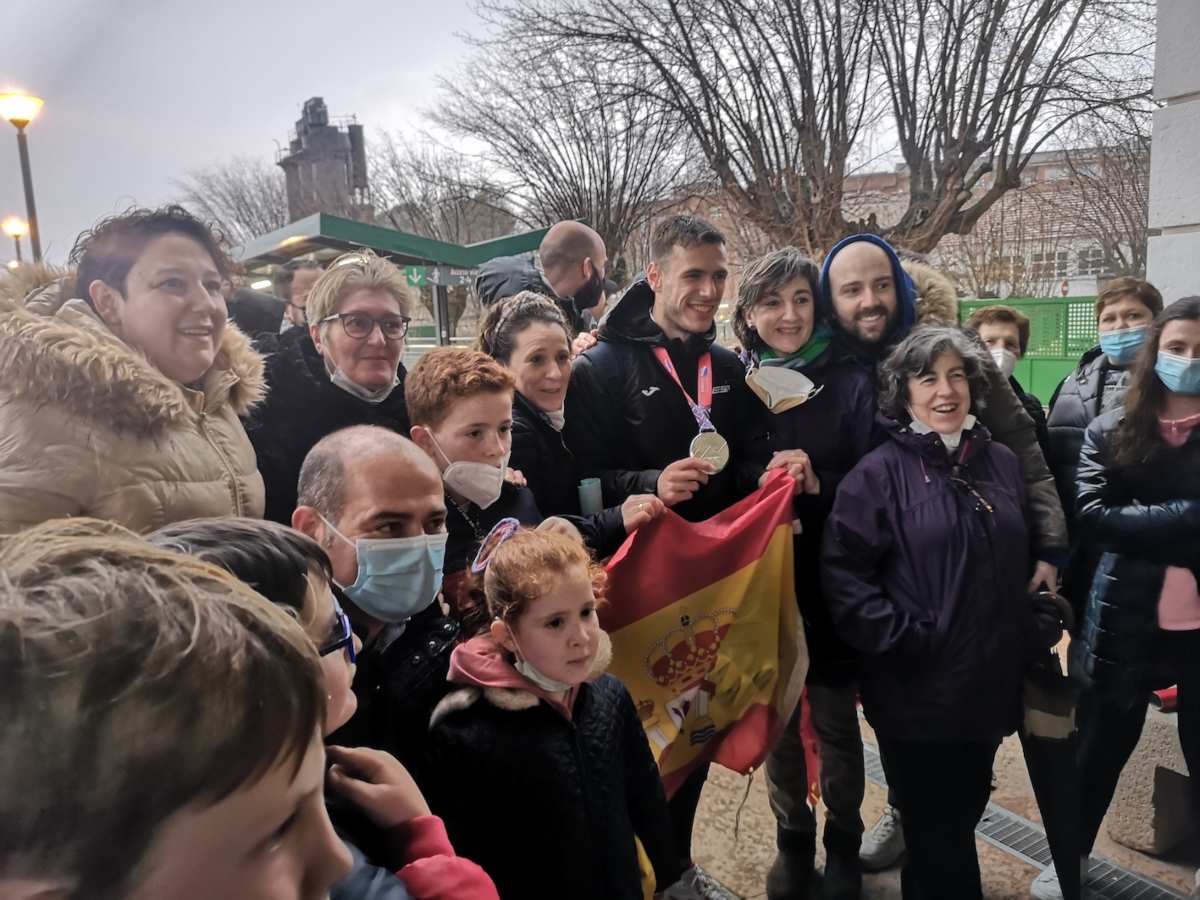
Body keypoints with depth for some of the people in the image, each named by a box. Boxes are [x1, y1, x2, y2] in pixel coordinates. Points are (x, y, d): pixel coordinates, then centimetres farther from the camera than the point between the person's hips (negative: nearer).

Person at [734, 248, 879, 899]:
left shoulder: (851, 386, -6)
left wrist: (818, 485, -21)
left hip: (832, 588, -1)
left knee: (835, 722, 12)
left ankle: (843, 845, 36)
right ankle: (792, 841, 37)